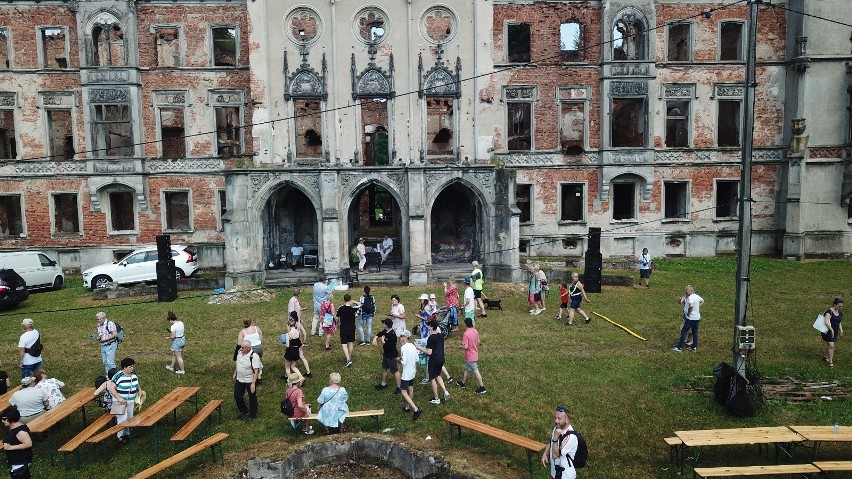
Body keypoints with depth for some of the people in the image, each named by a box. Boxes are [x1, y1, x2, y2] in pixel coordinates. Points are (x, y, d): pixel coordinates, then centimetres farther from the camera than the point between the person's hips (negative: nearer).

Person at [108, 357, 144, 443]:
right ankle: (121, 436, 6)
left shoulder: (134, 374, 2)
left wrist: (140, 390, 2)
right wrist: (119, 398, -31)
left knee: (129, 418, 15)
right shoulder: (118, 376, -20)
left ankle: (127, 433, 31)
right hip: (120, 401, -7)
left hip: (131, 401, 7)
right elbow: (111, 388, -23)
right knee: (122, 419, -10)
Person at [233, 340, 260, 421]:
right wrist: (235, 374, 17)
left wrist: (253, 383, -27)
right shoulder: (239, 353, -4)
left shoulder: (254, 356, -26)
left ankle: (252, 415, 31)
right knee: (237, 396, 17)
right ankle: (244, 411, 40)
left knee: (252, 398, 11)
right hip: (239, 380, 7)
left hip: (250, 381, -7)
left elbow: (256, 371, -25)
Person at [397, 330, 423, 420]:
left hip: (406, 374, -8)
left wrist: (398, 359, -5)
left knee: (404, 392, -3)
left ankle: (416, 409, -13)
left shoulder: (403, 348, -23)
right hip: (412, 372, 9)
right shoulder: (413, 346, 2)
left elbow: (404, 362, -23)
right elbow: (417, 359, 9)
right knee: (410, 389, 20)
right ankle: (408, 407, 35)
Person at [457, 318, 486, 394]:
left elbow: (465, 347, -26)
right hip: (475, 354, 8)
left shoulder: (466, 334, -26)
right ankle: (462, 383, 38)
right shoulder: (475, 331, -2)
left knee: (476, 372, 2)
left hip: (470, 356, -8)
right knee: (466, 368, 23)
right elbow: (478, 341, 10)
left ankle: (482, 388, 11)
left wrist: (460, 346, -5)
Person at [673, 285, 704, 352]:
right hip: (697, 317, 8)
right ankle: (694, 347, 24)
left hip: (691, 318, -8)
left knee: (683, 332, -1)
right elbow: (702, 301, 28)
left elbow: (691, 306, -36)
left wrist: (688, 312, -20)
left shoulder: (690, 297, -20)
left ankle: (679, 347, 2)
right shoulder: (697, 296, 7)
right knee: (695, 332, 16)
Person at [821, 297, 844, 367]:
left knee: (829, 345, 19)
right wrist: (831, 329, -37)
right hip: (828, 332, -8)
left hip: (835, 332, 8)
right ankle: (830, 362, -2)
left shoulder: (840, 313, 5)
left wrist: (841, 330, 3)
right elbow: (826, 322, -32)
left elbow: (839, 322, 16)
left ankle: (825, 356, 39)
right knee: (831, 346, -10)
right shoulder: (829, 311, -21)